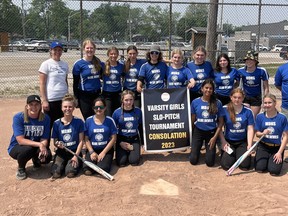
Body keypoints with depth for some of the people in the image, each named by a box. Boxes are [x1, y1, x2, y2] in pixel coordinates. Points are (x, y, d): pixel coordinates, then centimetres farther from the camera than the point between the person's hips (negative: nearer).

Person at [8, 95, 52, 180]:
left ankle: (36, 160, 14)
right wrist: (39, 144, -38)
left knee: (47, 157, -26)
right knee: (27, 149, -36)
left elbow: (44, 139, -11)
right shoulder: (18, 117, -20)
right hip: (16, 147, -3)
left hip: (37, 147, 3)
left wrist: (43, 147, -34)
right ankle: (21, 168, -2)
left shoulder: (45, 118, -11)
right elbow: (20, 140, -27)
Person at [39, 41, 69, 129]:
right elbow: (42, 84, -6)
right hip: (51, 100, -5)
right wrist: (44, 100, -12)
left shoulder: (65, 64, 10)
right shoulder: (46, 64, -4)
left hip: (63, 99, 5)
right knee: (49, 124, 2)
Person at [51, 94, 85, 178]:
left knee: (70, 172, -24)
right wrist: (57, 144, -19)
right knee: (56, 173, -21)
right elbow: (54, 141, 5)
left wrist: (76, 155, -13)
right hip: (61, 152, 2)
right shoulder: (57, 123, 0)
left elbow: (81, 141, -4)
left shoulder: (79, 122, -5)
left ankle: (76, 163, 8)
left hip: (75, 151, -2)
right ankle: (63, 163, 10)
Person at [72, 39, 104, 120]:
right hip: (84, 96, -4)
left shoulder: (98, 62, 5)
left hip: (97, 94, 4)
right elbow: (75, 83, -3)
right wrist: (76, 98, -5)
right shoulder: (78, 64, -7)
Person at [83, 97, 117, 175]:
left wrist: (103, 152, -10)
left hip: (106, 149, -1)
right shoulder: (88, 120, 2)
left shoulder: (110, 120, -3)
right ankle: (95, 161, 9)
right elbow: (86, 139, 3)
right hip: (92, 149, 1)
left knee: (103, 170, -26)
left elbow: (113, 138, -4)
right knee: (87, 170, -22)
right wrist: (91, 152, -10)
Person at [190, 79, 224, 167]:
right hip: (198, 131, 1)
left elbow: (221, 122, -5)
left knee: (210, 162, -3)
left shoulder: (217, 103, -9)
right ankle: (197, 147, 30)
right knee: (193, 160, -2)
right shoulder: (195, 102, -6)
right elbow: (192, 120, 4)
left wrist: (215, 137, -12)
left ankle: (210, 149, 29)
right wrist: (190, 135, 6)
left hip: (211, 132, -1)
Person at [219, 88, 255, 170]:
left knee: (245, 165, -14)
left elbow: (250, 129, -4)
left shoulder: (248, 111, -4)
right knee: (226, 165, -15)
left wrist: (249, 145, -12)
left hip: (243, 142, 1)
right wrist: (223, 142, -8)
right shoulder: (224, 109, -7)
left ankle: (239, 153, 20)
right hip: (228, 141, -1)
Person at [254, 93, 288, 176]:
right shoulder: (260, 116, -3)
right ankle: (263, 158, 18)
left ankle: (272, 160, 16)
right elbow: (257, 133, 4)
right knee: (259, 169, -16)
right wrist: (263, 133, -21)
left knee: (274, 171, -18)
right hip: (263, 146, 1)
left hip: (277, 147, -1)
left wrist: (280, 152, -12)